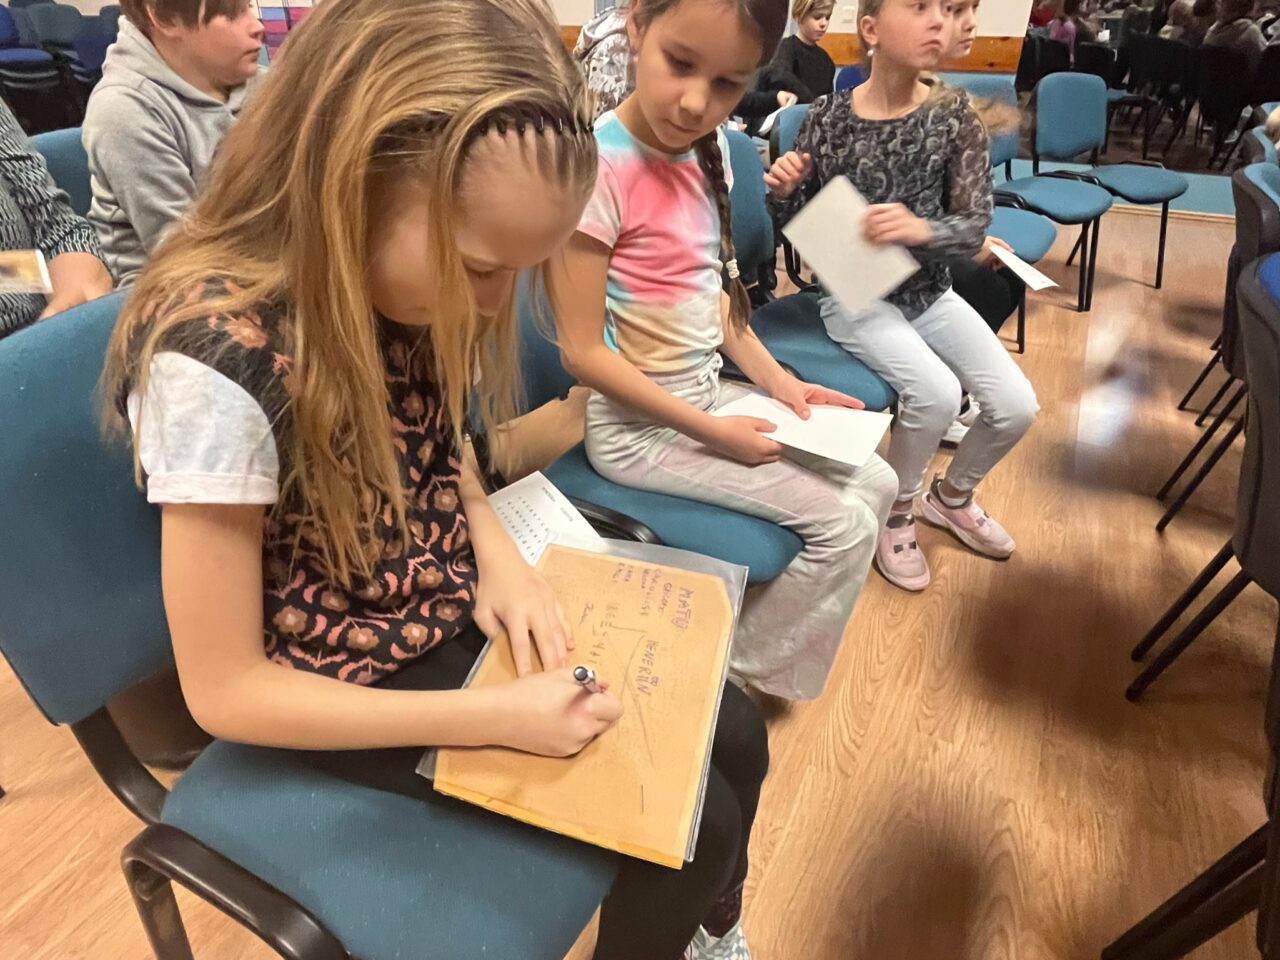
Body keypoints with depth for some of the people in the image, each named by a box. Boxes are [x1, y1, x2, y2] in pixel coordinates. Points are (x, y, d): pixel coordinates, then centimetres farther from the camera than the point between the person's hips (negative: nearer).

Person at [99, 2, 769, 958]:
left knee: (736, 735, 9)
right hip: (359, 686, -6)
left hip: (462, 608, 6)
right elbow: (224, 691, -22)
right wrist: (500, 717, -25)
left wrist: (498, 549, -10)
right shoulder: (217, 362, -32)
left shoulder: (398, 278, -11)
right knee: (692, 819, -6)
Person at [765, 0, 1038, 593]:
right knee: (936, 391, -27)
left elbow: (974, 229, -10)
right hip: (854, 296, -3)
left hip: (931, 293, 4)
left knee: (1016, 406, -7)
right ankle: (896, 513, 2)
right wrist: (783, 193, -22)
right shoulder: (827, 117, -8)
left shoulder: (954, 114, -5)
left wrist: (920, 230, -30)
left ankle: (951, 496, 24)